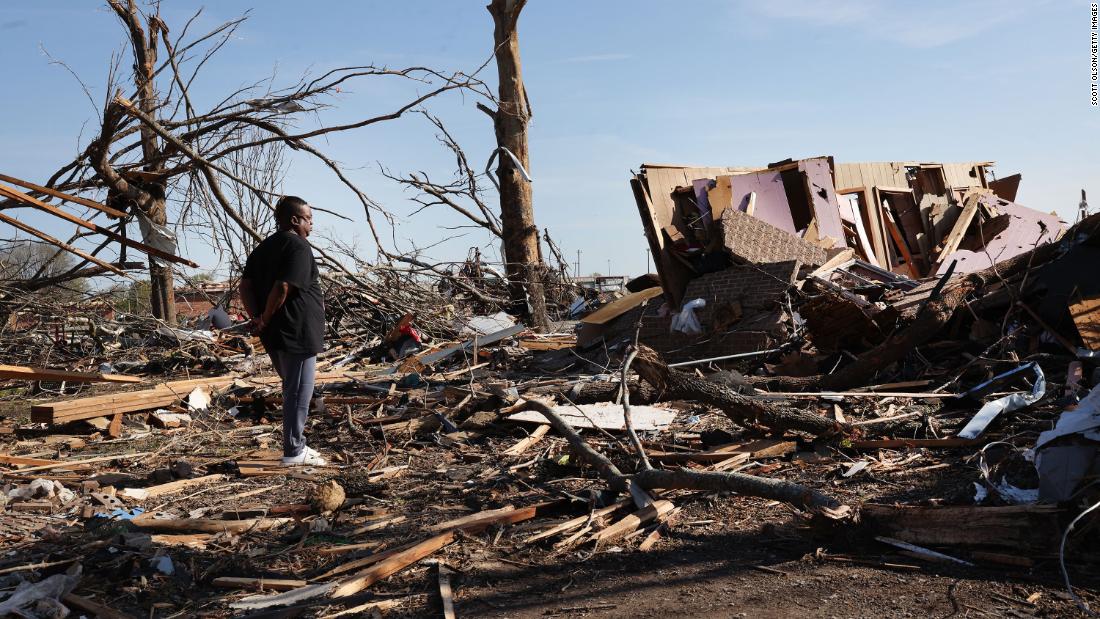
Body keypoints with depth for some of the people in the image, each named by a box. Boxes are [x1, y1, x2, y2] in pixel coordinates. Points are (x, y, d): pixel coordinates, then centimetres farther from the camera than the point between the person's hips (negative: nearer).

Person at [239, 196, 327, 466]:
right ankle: (294, 453, 5)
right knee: (299, 393, -1)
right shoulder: (299, 246, -12)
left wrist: (257, 318, 0)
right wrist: (266, 320, -11)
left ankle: (296, 444, 29)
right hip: (297, 332, -9)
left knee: (292, 389, 21)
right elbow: (283, 287, -23)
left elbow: (245, 287, 8)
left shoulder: (262, 248, 16)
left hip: (274, 334, 9)